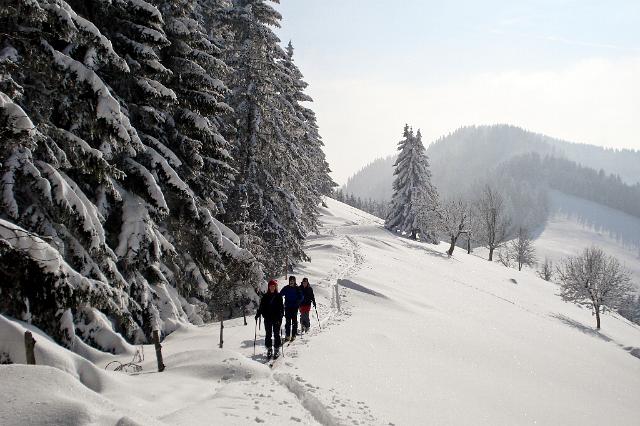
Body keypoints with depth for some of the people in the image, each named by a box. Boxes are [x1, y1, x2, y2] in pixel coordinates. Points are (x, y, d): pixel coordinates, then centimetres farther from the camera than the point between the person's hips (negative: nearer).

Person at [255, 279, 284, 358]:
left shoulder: (278, 296, 0)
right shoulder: (265, 296, 6)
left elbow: (281, 307, -3)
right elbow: (261, 307, 8)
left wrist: (280, 316, -15)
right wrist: (257, 315, -4)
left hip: (276, 318, -2)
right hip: (268, 319, 2)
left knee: (276, 334, 3)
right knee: (268, 334, 5)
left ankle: (277, 349, 11)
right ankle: (269, 349, 13)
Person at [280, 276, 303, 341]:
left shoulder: (297, 289, 2)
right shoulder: (286, 288, 5)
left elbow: (301, 297, 4)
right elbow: (280, 295, 8)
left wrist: (297, 302, -12)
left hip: (294, 307, -1)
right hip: (287, 307, 1)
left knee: (294, 321, 1)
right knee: (287, 322, 0)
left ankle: (293, 335, 7)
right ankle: (287, 335, 3)